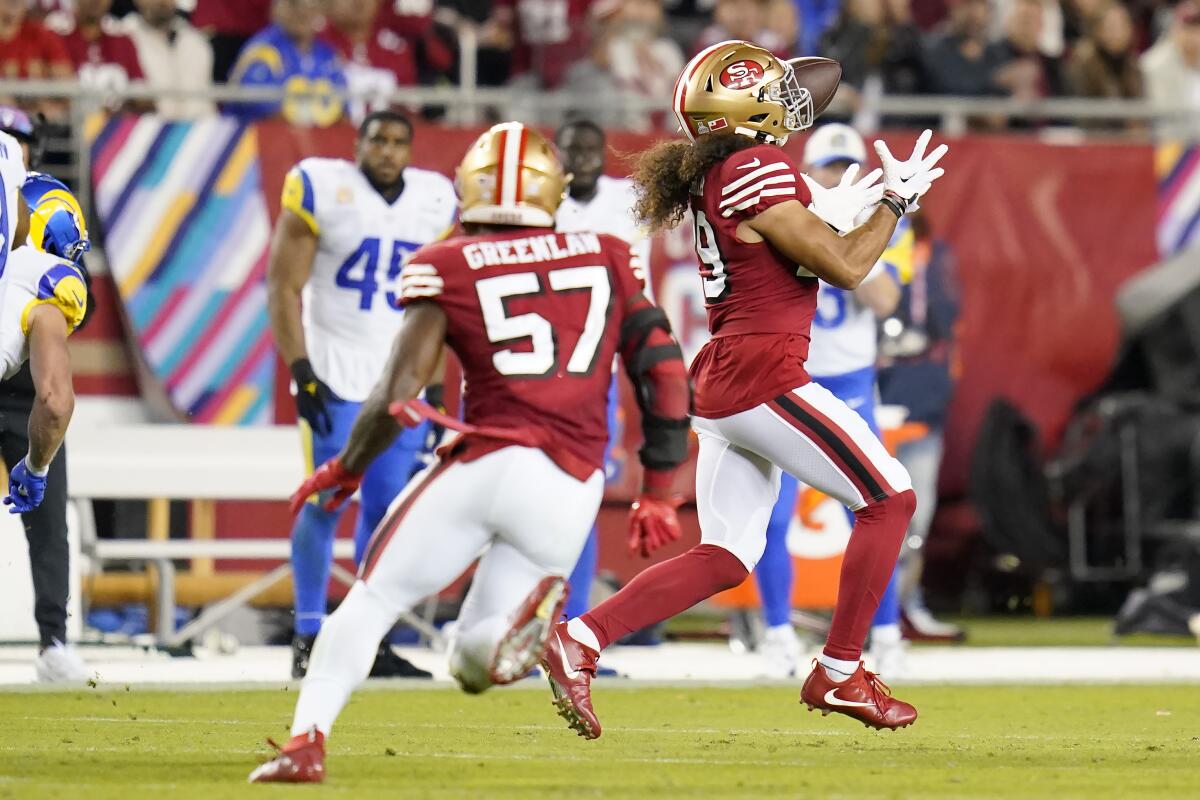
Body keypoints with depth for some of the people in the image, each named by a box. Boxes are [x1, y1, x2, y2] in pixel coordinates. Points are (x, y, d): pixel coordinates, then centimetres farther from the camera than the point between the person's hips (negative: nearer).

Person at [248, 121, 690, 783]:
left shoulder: (445, 269, 5)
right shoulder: (604, 258, 15)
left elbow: (398, 397, -2)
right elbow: (664, 372, 13)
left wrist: (345, 469, 15)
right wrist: (658, 491, 20)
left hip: (484, 465, -3)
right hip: (570, 492, 3)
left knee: (371, 601, 13)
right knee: (476, 662, 10)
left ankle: (306, 743, -7)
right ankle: (527, 613, -24)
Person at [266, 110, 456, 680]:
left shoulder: (434, 201, 6)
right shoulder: (320, 190, -8)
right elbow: (284, 287, -7)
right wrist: (301, 371, -14)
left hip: (402, 378, 4)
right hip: (334, 374, -4)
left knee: (387, 506, 4)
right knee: (325, 503, -6)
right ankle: (309, 638, 1)